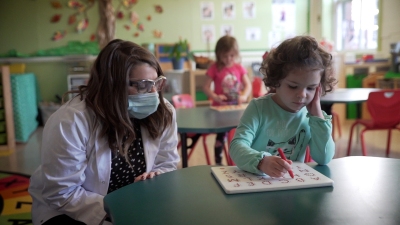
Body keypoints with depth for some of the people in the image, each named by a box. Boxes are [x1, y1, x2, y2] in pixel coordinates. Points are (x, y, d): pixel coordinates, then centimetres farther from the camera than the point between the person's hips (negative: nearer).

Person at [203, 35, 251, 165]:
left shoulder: (239, 68, 4)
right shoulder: (215, 68, -6)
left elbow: (248, 85, 3)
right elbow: (206, 87, -8)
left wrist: (244, 96, -18)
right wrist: (215, 97, -26)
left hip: (237, 107, 3)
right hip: (220, 107, -3)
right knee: (221, 135, 0)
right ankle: (218, 163, 14)